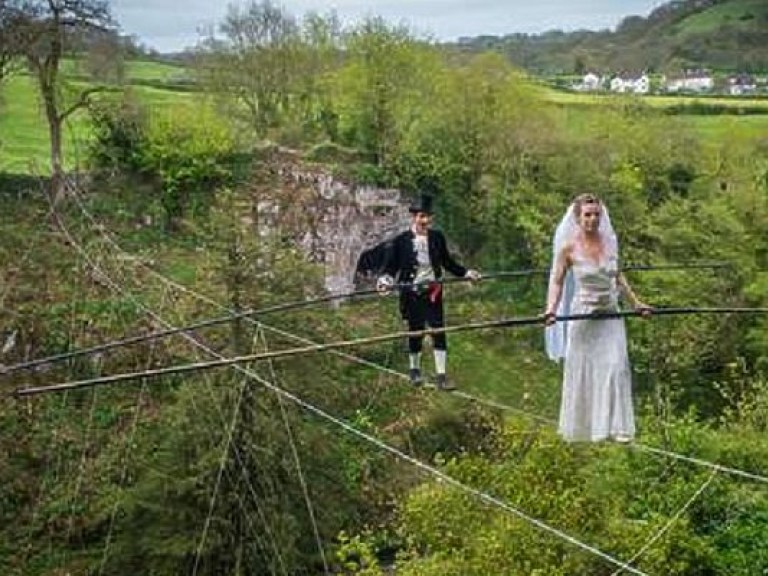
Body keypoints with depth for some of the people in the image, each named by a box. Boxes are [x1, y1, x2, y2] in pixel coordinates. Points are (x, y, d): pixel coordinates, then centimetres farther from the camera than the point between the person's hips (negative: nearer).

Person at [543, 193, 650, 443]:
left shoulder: (610, 242, 3)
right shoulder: (569, 247, -9)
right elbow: (557, 281, -7)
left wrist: (636, 303, 19)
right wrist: (551, 309, -21)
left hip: (611, 315, 3)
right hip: (584, 315, -3)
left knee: (616, 368, -4)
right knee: (583, 372, 6)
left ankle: (616, 426, 3)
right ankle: (580, 429, 21)